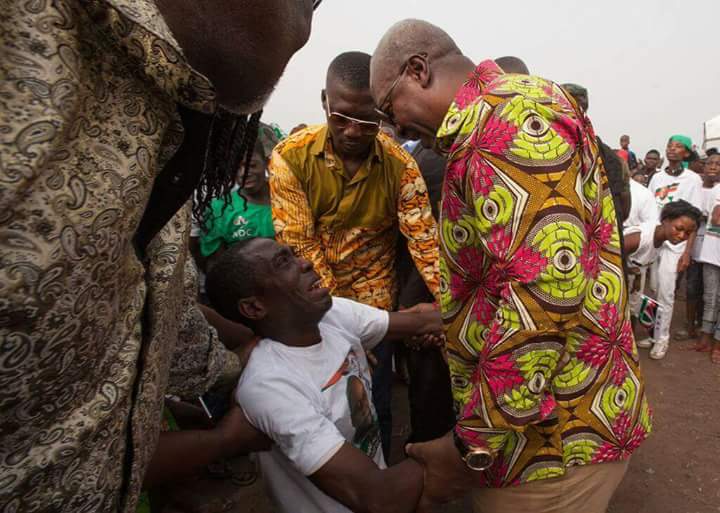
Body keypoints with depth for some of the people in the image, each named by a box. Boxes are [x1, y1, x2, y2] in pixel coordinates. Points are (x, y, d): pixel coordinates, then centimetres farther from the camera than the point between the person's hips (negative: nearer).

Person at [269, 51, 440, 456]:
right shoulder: (291, 157, -14)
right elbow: (299, 244, -15)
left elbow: (424, 239, -14)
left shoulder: (400, 164, -11)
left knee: (375, 405, 12)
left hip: (376, 305, 0)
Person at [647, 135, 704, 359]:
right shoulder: (657, 177, 10)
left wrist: (687, 252, -10)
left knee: (665, 293, -2)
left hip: (674, 243, -3)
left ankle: (662, 338, 9)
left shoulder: (693, 179, -2)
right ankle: (652, 331, 23)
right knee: (653, 290, 8)